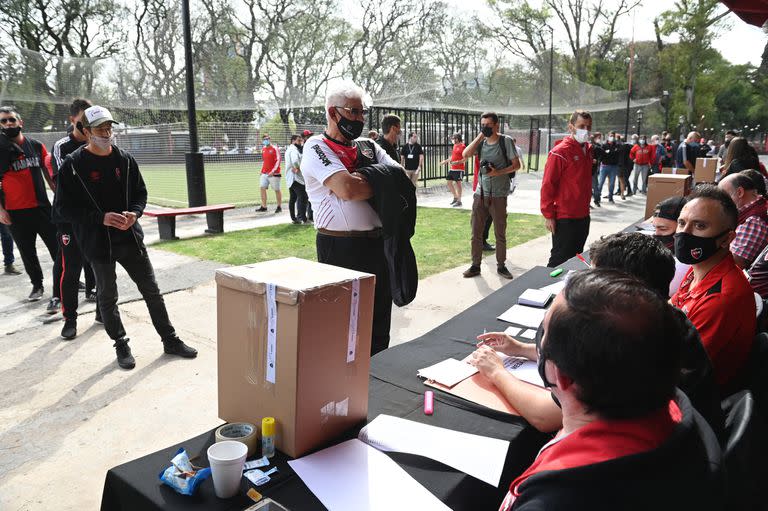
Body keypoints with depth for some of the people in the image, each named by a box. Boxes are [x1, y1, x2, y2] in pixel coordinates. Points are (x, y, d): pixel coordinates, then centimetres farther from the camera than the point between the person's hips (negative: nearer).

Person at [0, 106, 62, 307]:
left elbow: (49, 175, 12)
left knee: (58, 251, -7)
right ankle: (37, 285, 35)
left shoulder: (37, 146, 4)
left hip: (42, 207, 1)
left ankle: (57, 296, -3)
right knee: (27, 253, 14)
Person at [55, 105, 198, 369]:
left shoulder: (125, 159, 3)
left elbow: (140, 192, 13)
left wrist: (135, 212, -9)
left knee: (152, 290, 9)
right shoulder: (73, 166, -8)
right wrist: (101, 218, -20)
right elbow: (64, 207, -8)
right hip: (98, 242, -3)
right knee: (107, 296, 9)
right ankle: (121, 345, 26)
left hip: (130, 237, 3)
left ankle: (170, 340, 21)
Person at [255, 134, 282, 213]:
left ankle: (279, 207, 11)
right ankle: (263, 207, 6)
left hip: (274, 173, -7)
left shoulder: (275, 149, -8)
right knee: (262, 188, 0)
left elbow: (278, 161, -14)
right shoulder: (263, 149, 13)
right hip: (264, 173, 7)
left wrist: (273, 171, -21)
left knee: (277, 190, 0)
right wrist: (262, 170, 15)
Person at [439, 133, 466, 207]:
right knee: (448, 182, 11)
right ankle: (455, 197, 25)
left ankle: (459, 201, 3)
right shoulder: (455, 146, 15)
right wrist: (445, 161, 25)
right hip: (452, 169, 9)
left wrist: (457, 162, -27)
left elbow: (465, 158, -17)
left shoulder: (462, 147, -12)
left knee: (457, 184, -5)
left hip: (459, 169, -9)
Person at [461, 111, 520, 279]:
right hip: (480, 194, 4)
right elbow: (465, 154, -8)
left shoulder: (506, 141, -5)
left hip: (498, 195, -4)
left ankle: (501, 266, 21)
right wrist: (480, 136, -9)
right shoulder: (481, 142, 7)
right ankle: (475, 265, 17)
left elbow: (516, 165, -5)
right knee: (476, 232, 7)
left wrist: (498, 172, -18)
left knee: (500, 233, 7)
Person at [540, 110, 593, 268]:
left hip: (583, 216, 8)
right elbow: (548, 185, -15)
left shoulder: (588, 150, 9)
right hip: (564, 218, -8)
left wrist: (586, 207, 16)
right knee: (560, 260, 0)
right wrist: (548, 215, -16)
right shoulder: (560, 152, -14)